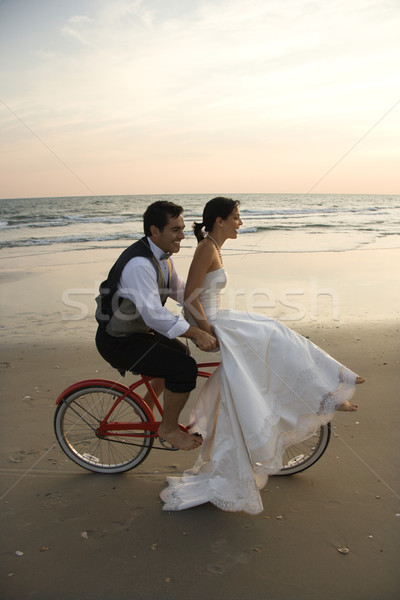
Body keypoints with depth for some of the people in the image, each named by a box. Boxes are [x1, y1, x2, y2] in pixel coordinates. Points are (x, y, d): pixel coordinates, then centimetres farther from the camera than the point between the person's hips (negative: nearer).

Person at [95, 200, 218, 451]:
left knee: (180, 351, 27)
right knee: (185, 368, -19)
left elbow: (179, 289, 17)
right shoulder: (139, 263, -29)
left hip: (137, 330, 10)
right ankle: (169, 429, 5)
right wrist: (196, 333, -32)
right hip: (118, 342, -10)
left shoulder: (161, 256, 3)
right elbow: (154, 314, -34)